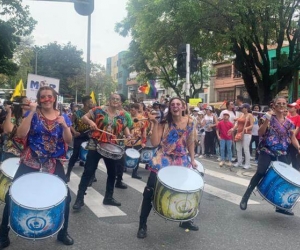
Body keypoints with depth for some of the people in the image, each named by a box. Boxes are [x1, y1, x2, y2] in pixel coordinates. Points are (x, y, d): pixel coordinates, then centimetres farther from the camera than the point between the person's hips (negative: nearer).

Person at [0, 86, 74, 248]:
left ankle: (63, 233, 21)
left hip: (54, 164, 2)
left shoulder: (63, 117, 6)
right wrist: (32, 112, -18)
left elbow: (68, 141, -1)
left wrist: (64, 125, -19)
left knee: (64, 197, -2)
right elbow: (21, 134, -14)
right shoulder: (32, 114, 0)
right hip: (30, 162, -1)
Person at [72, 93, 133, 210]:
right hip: (95, 145, -4)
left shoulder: (123, 115, 5)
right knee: (88, 172, -4)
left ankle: (108, 198, 30)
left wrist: (128, 135, -5)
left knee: (112, 173, 13)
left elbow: (125, 127, 15)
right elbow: (84, 117, 0)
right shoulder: (99, 110, -4)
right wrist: (90, 122, -20)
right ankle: (79, 199, 3)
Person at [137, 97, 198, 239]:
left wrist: (192, 159, 6)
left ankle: (185, 220, 36)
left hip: (181, 161, 3)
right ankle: (142, 224, 4)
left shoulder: (189, 122, 1)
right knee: (150, 191, -9)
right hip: (163, 160, -3)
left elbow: (190, 143, 10)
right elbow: (154, 143, -16)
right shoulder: (164, 123, -8)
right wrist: (155, 124, -20)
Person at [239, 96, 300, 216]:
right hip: (266, 152, -5)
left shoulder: (288, 123, 9)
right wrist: (266, 120, -25)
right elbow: (260, 133, -13)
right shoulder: (268, 117, -4)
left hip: (281, 155, 5)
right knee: (260, 174, -14)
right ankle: (245, 198, 1)